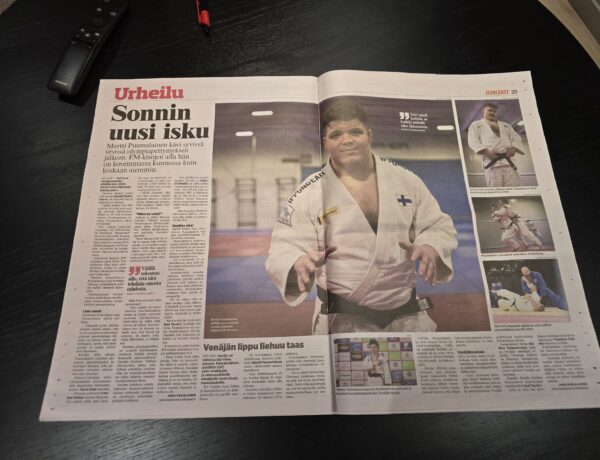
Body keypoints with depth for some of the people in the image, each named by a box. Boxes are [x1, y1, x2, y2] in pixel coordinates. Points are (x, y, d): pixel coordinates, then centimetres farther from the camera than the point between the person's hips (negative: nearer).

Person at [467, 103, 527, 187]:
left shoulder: (506, 125, 31)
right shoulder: (476, 124, 18)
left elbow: (516, 138, 22)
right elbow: (473, 141, 3)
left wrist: (514, 148, -3)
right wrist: (486, 152, -13)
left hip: (507, 160, 4)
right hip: (491, 161, -4)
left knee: (515, 187, -8)